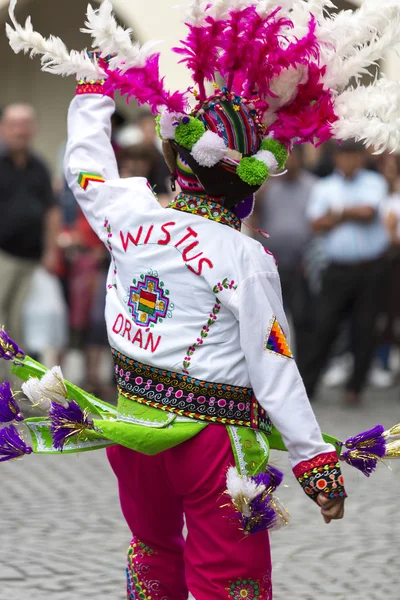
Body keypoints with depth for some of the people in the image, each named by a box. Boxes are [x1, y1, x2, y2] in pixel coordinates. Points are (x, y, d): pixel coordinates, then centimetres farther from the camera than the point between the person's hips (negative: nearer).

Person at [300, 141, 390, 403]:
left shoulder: (374, 183, 5)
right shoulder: (324, 187, 9)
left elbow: (368, 211, -13)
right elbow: (317, 224, -3)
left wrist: (338, 211, -4)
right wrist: (351, 214, -10)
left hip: (371, 270, 0)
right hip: (338, 270, 1)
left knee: (365, 329, 1)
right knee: (324, 326, -3)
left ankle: (355, 386, 11)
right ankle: (306, 384, 2)